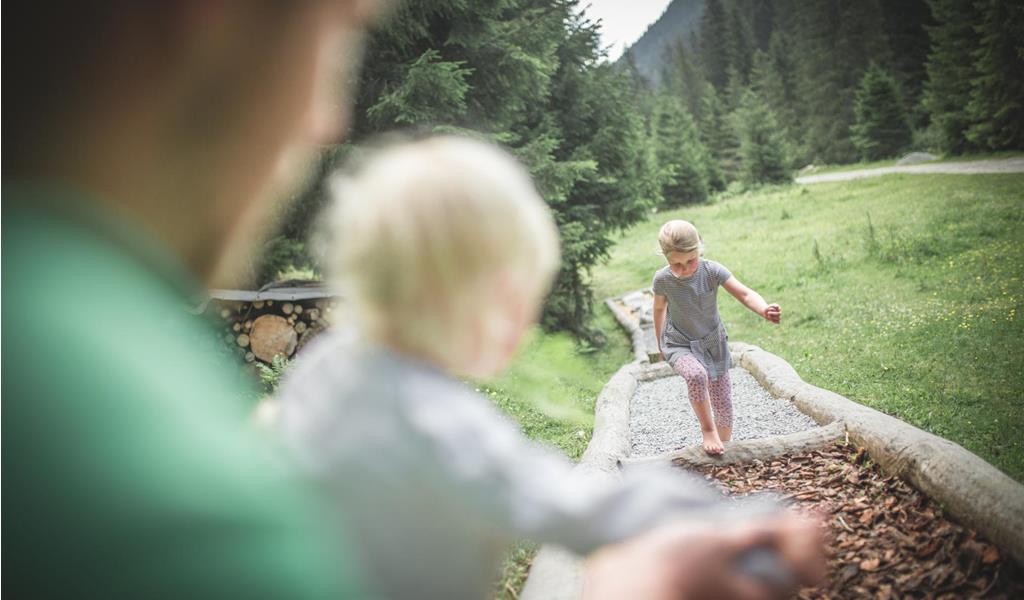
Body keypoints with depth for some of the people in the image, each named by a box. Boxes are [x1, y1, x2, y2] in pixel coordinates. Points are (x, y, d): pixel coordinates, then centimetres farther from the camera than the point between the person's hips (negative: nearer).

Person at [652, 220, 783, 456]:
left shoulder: (712, 271, -19)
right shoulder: (662, 279, -17)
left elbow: (744, 294, -27)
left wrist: (765, 310, -48)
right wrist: (660, 343, 14)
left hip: (714, 344, 2)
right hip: (680, 346, -2)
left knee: (724, 404, 4)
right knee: (696, 375, -35)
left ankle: (724, 447, 27)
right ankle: (708, 430, -17)